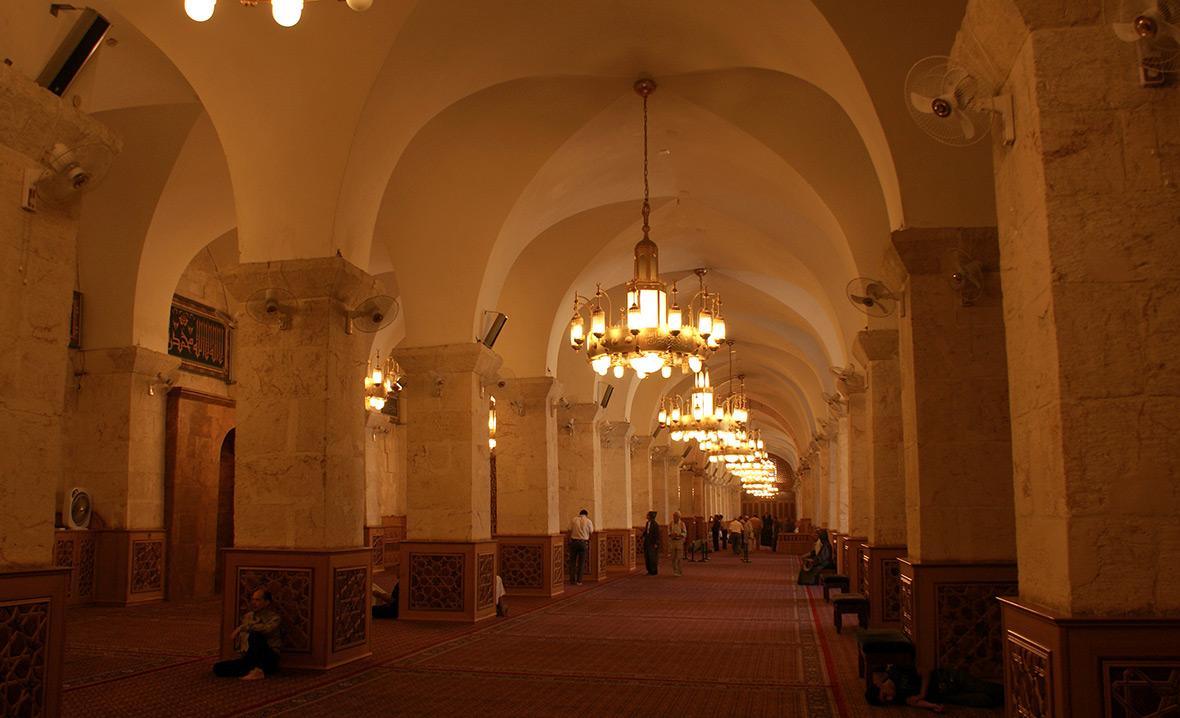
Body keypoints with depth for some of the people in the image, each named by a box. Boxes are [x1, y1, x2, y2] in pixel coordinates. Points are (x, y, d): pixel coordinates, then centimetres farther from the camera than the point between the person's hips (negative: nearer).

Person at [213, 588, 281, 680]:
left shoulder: (273, 616, -1)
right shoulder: (248, 616, 16)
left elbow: (267, 629, -24)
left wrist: (242, 627, -20)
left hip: (269, 660, -5)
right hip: (249, 659, 6)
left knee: (255, 635, -31)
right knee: (217, 667, -15)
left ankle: (257, 670, -32)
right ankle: (258, 671, -22)